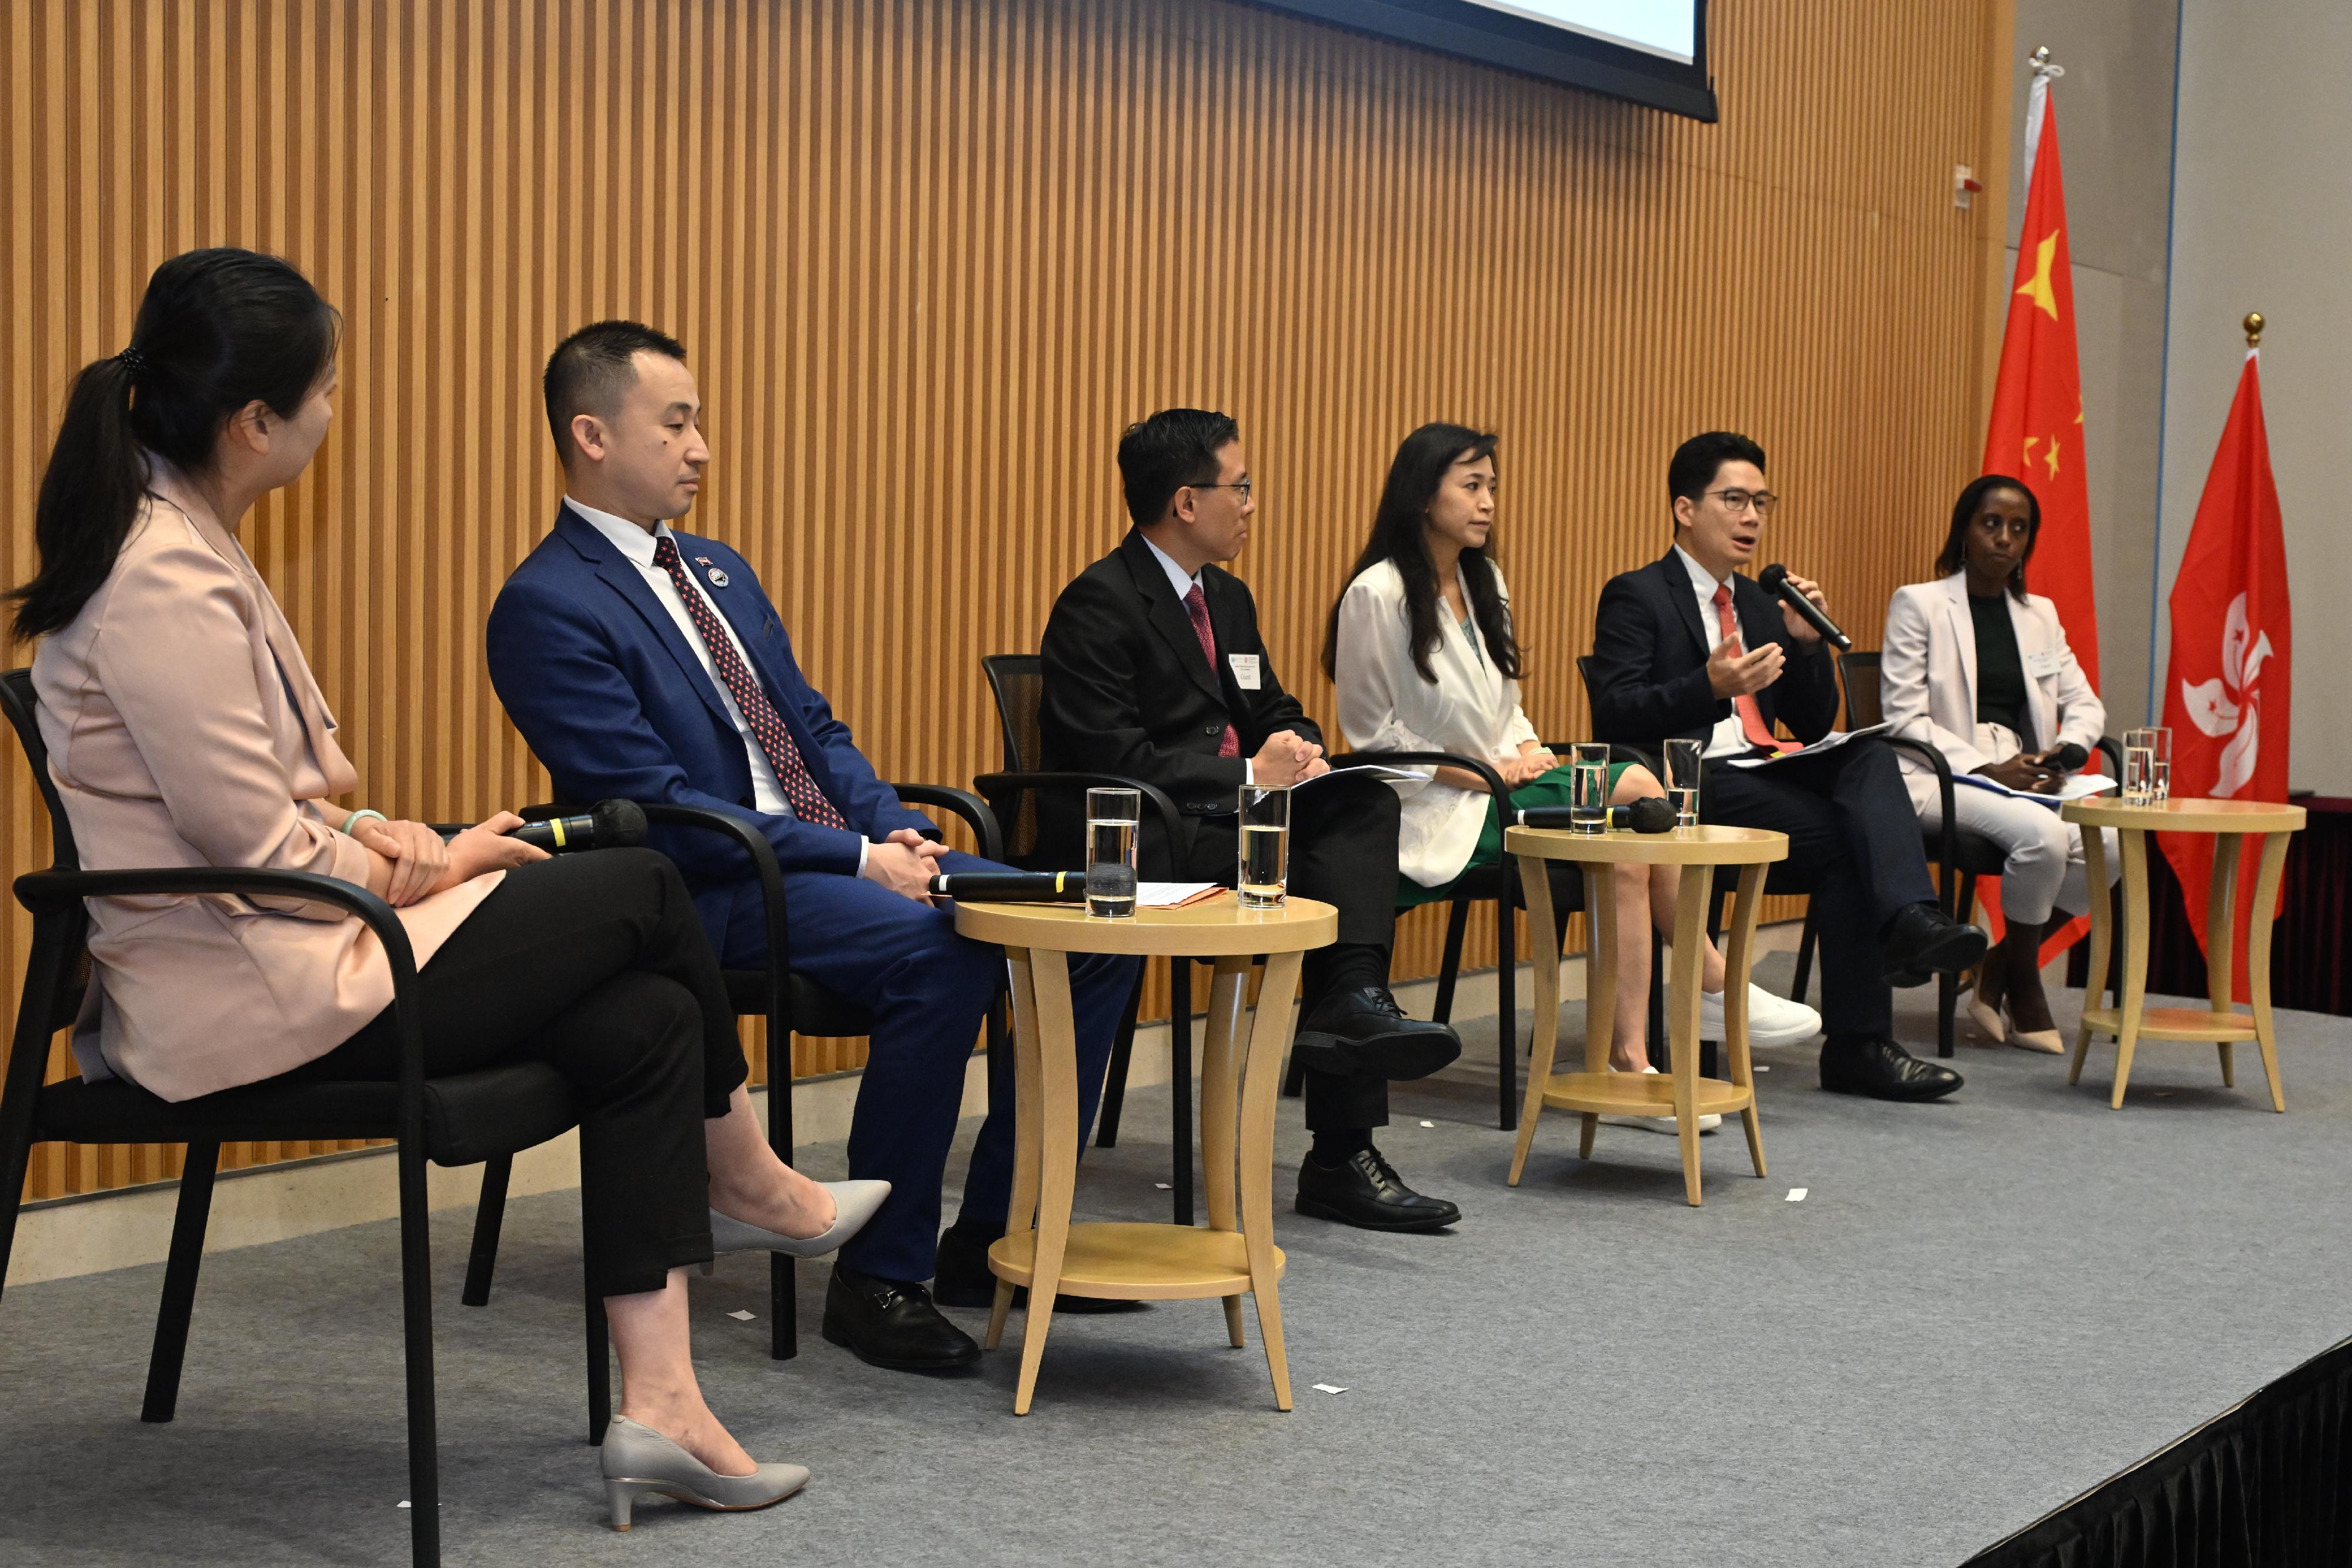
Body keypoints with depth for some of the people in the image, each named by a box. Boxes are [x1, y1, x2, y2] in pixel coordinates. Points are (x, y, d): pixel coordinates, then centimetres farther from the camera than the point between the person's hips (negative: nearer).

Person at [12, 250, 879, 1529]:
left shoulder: (184, 543, 13)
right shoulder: (162, 580, -21)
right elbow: (246, 841, -21)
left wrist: (363, 831, 3)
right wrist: (412, 873, -6)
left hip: (265, 947, 10)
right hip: (246, 1001, -10)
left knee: (645, 1020, -2)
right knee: (640, 887, -4)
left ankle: (657, 1409, -1)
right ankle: (743, 1181, 22)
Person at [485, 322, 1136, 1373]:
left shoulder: (720, 572, 19)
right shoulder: (547, 607, -9)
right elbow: (653, 805, -17)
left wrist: (899, 832, 0)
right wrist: (860, 862, -19)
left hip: (845, 857, 9)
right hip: (711, 893, -9)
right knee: (939, 950, -34)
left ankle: (993, 1235, 1)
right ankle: (878, 1276, -20)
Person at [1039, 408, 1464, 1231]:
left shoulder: (1227, 598, 17)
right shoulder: (1099, 604, -11)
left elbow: (1278, 716, 22)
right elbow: (1113, 761, -20)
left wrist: (1296, 749, -3)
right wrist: (1250, 775, -18)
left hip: (1228, 813, 8)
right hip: (1140, 840, -8)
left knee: (1365, 802, -19)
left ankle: (1352, 1001, -34)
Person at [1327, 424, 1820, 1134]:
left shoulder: (1484, 581, 15)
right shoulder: (1378, 595, -10)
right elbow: (1373, 736, -10)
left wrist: (1529, 753, -1)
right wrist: (1486, 773, -14)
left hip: (1502, 783, 8)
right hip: (1433, 810, -8)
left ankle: (1630, 1061, -20)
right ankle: (1714, 988, -11)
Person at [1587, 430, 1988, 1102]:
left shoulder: (1760, 603, 24)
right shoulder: (1636, 596, 3)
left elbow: (1814, 724, 20)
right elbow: (1615, 715, -12)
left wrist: (1806, 643, 3)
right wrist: (1711, 685, -26)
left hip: (1766, 769, 6)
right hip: (1691, 782, -6)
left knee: (1869, 758, -25)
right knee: (1836, 837, -27)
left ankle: (1910, 920, -43)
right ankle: (1856, 1045, -24)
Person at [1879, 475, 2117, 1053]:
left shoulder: (2040, 614, 19)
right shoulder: (1918, 605, 2)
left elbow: (2085, 705, 17)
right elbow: (1904, 719, -7)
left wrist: (2067, 750, -7)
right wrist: (1988, 768, -17)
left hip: (2028, 777, 6)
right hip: (1943, 778, -5)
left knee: (2110, 846, -24)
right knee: (2040, 834, -34)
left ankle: (2000, 966, -5)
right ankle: (2023, 988, -11)